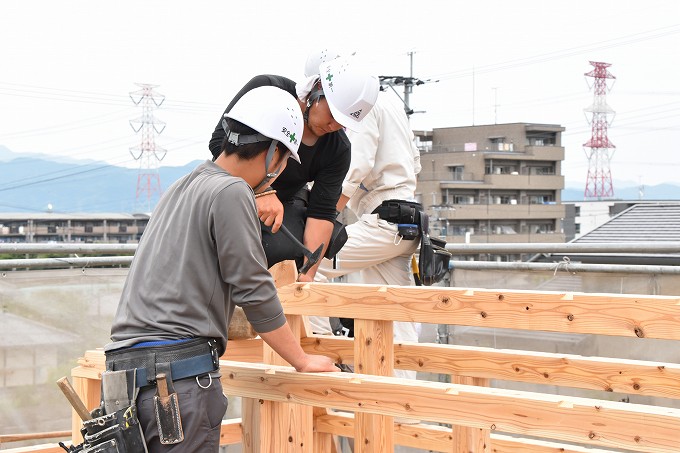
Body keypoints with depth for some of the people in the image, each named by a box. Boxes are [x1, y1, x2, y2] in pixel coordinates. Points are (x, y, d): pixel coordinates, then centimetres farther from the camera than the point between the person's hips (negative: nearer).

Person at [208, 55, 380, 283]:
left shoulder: (338, 149, -14)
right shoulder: (265, 89, -23)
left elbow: (321, 212, -15)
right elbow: (220, 141, -27)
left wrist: (308, 275, -26)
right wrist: (261, 192, -39)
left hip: (286, 202, 2)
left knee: (286, 250, -27)